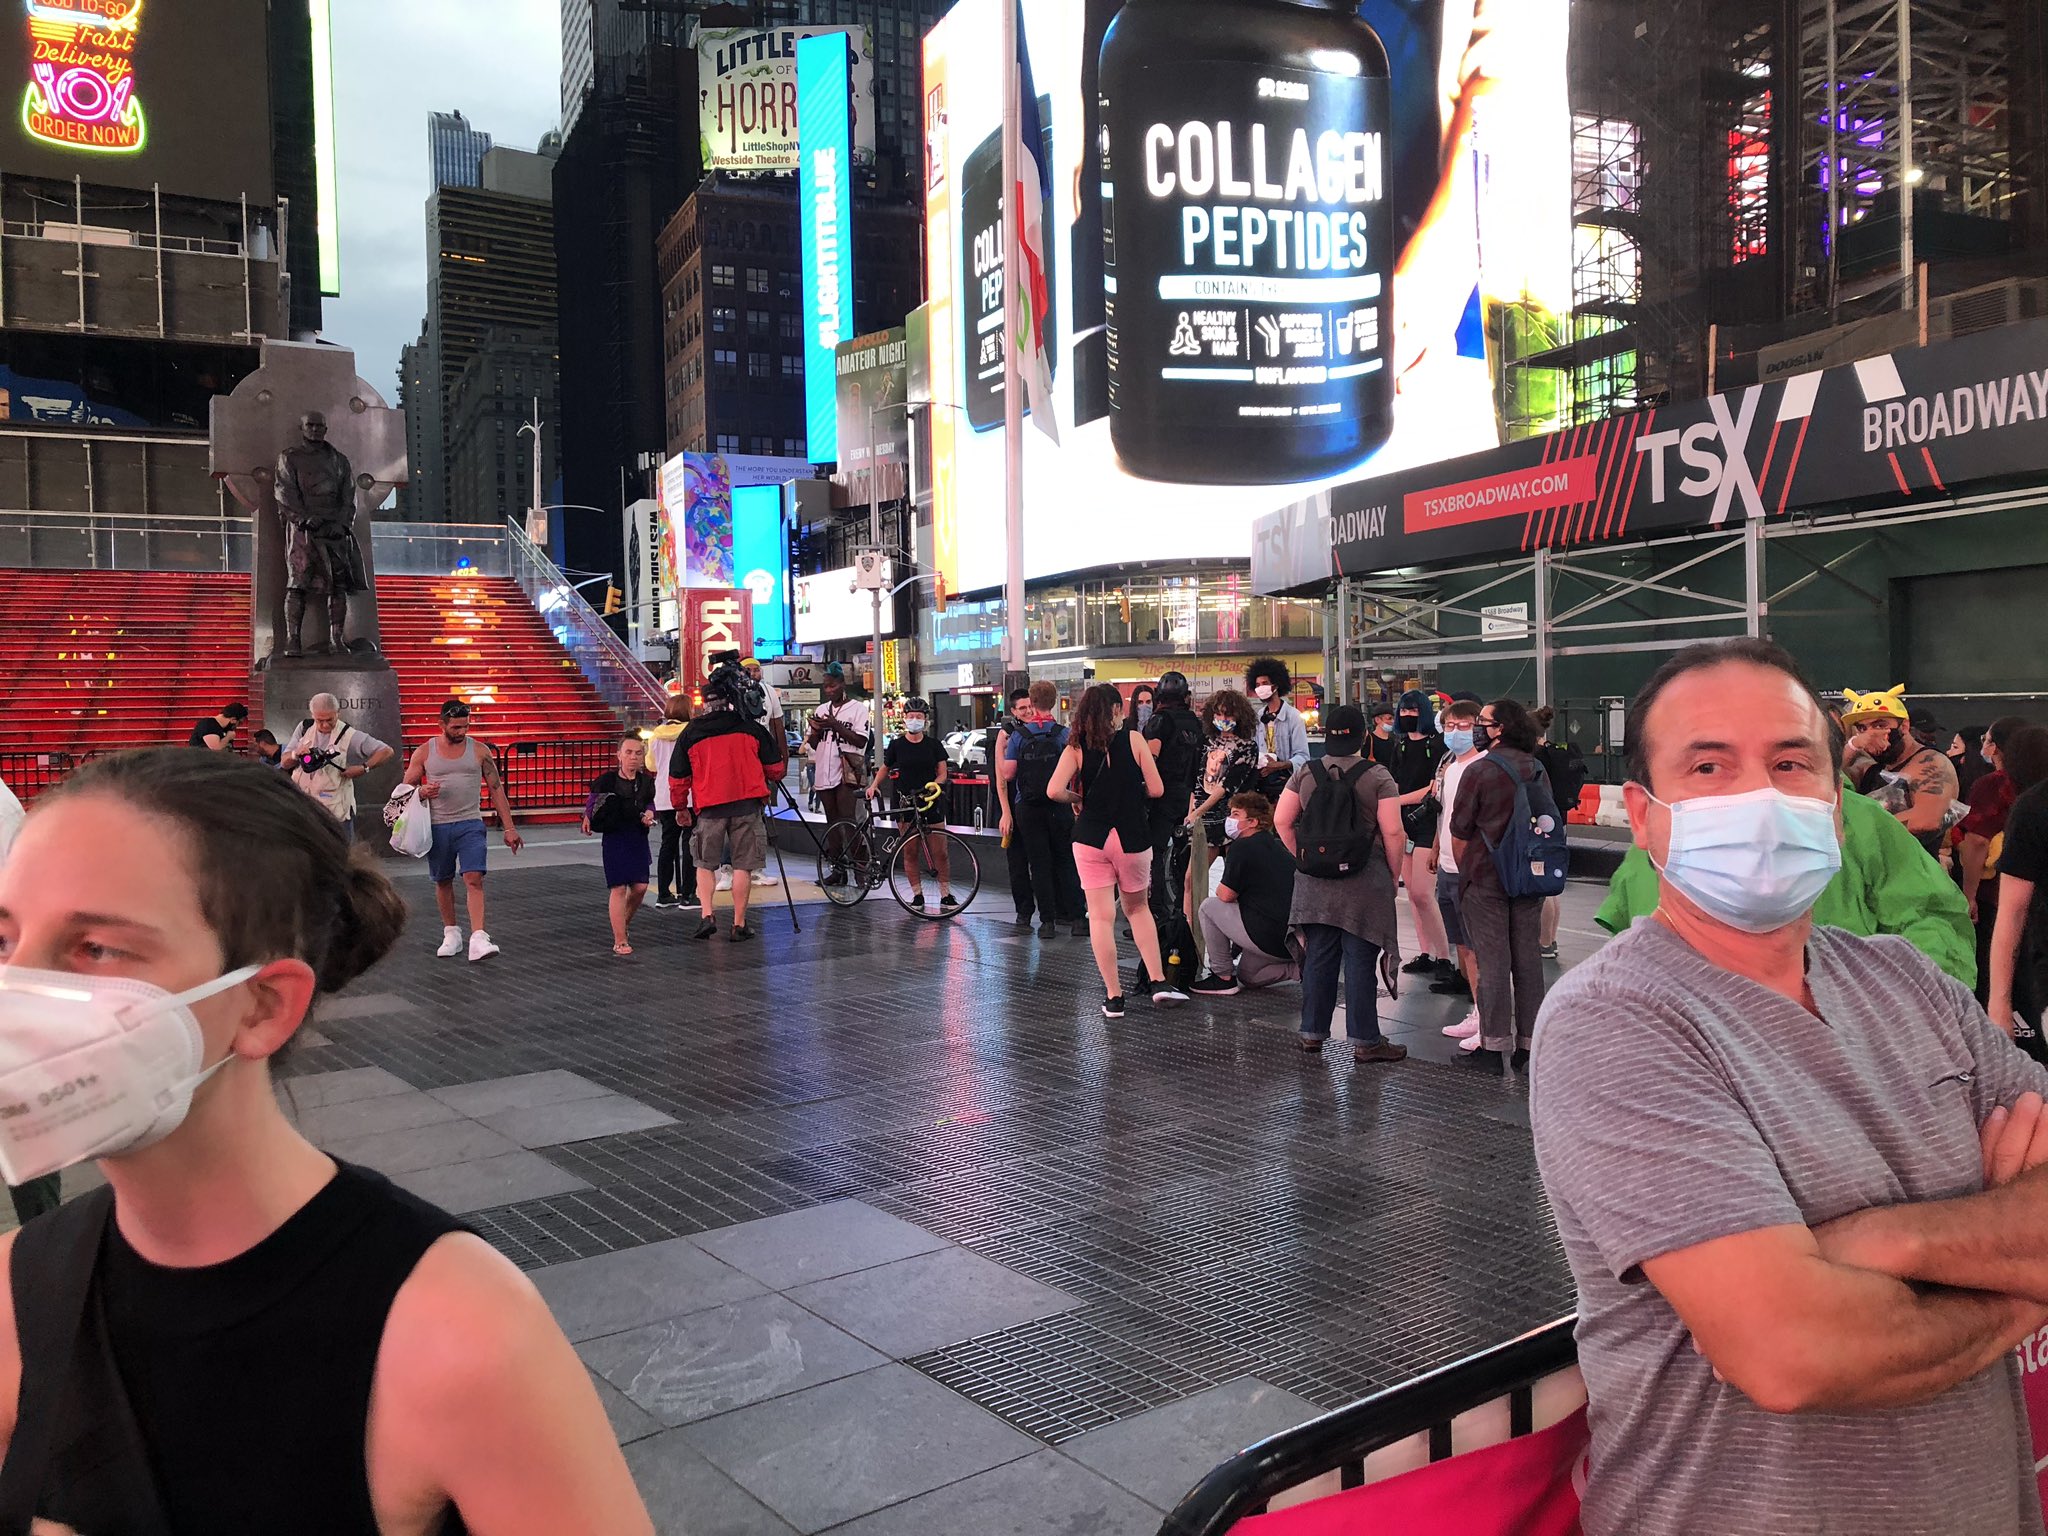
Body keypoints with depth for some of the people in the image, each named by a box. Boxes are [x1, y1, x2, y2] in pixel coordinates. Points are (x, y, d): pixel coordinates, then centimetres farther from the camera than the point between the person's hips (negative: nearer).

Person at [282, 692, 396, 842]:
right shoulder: (304, 728, 5)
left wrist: (364, 768, -22)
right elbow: (285, 762, 9)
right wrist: (296, 754, -13)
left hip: (335, 809, -4)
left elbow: (387, 752, -12)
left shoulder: (349, 736, -8)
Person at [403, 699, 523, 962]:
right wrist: (422, 791, -17)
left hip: (471, 824, -1)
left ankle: (478, 940, -22)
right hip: (437, 826, 2)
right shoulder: (424, 752, 2)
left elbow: (496, 788, 5)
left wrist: (509, 827, 1)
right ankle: (451, 933, 29)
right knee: (443, 881, 12)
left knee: (474, 879, -15)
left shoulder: (479, 750, 1)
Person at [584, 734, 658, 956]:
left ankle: (624, 922, 30)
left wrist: (649, 814, -6)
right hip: (615, 837, -4)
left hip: (638, 837, 4)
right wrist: (588, 818, -17)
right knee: (619, 888, -4)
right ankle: (620, 940, 3)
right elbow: (592, 801, 0)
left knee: (640, 887, 0)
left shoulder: (646, 781, 3)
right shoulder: (608, 779, -7)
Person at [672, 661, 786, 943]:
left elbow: (678, 779, 10)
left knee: (705, 864, 16)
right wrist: (764, 781, 30)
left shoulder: (690, 733, 5)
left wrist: (681, 808, 25)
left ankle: (707, 916, 2)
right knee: (743, 866, 5)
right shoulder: (752, 729, 1)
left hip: (709, 808, 1)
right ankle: (739, 925, 6)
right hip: (747, 806, -1)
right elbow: (776, 769, 8)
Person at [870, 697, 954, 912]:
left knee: (939, 852, -2)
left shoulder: (934, 744, 4)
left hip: (931, 802, 0)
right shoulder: (897, 745, 4)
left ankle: (946, 896, 4)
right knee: (910, 852, 3)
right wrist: (874, 785, -1)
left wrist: (935, 784, -16)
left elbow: (943, 772, 4)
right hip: (906, 803, 1)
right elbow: (885, 768, 15)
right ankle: (917, 895, 12)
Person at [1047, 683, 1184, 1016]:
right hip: (1132, 836, 0)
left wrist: (1080, 799, 7)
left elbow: (1054, 791, -12)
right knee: (1138, 908, 19)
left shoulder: (1076, 747, 0)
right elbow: (1156, 789, -3)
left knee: (1100, 917, 5)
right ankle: (1160, 983, 11)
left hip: (1091, 837, 0)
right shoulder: (1133, 739, -2)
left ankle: (1114, 997, 5)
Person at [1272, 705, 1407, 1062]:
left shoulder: (1305, 774, 2)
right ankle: (1365, 1041, 8)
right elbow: (1393, 832, -11)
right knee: (1360, 962, 2)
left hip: (1315, 884, 4)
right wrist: (1394, 874, 1)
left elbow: (1281, 821, 3)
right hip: (1365, 884, -3)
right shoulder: (1378, 777, -8)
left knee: (1318, 957, 11)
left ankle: (1312, 1033, 19)